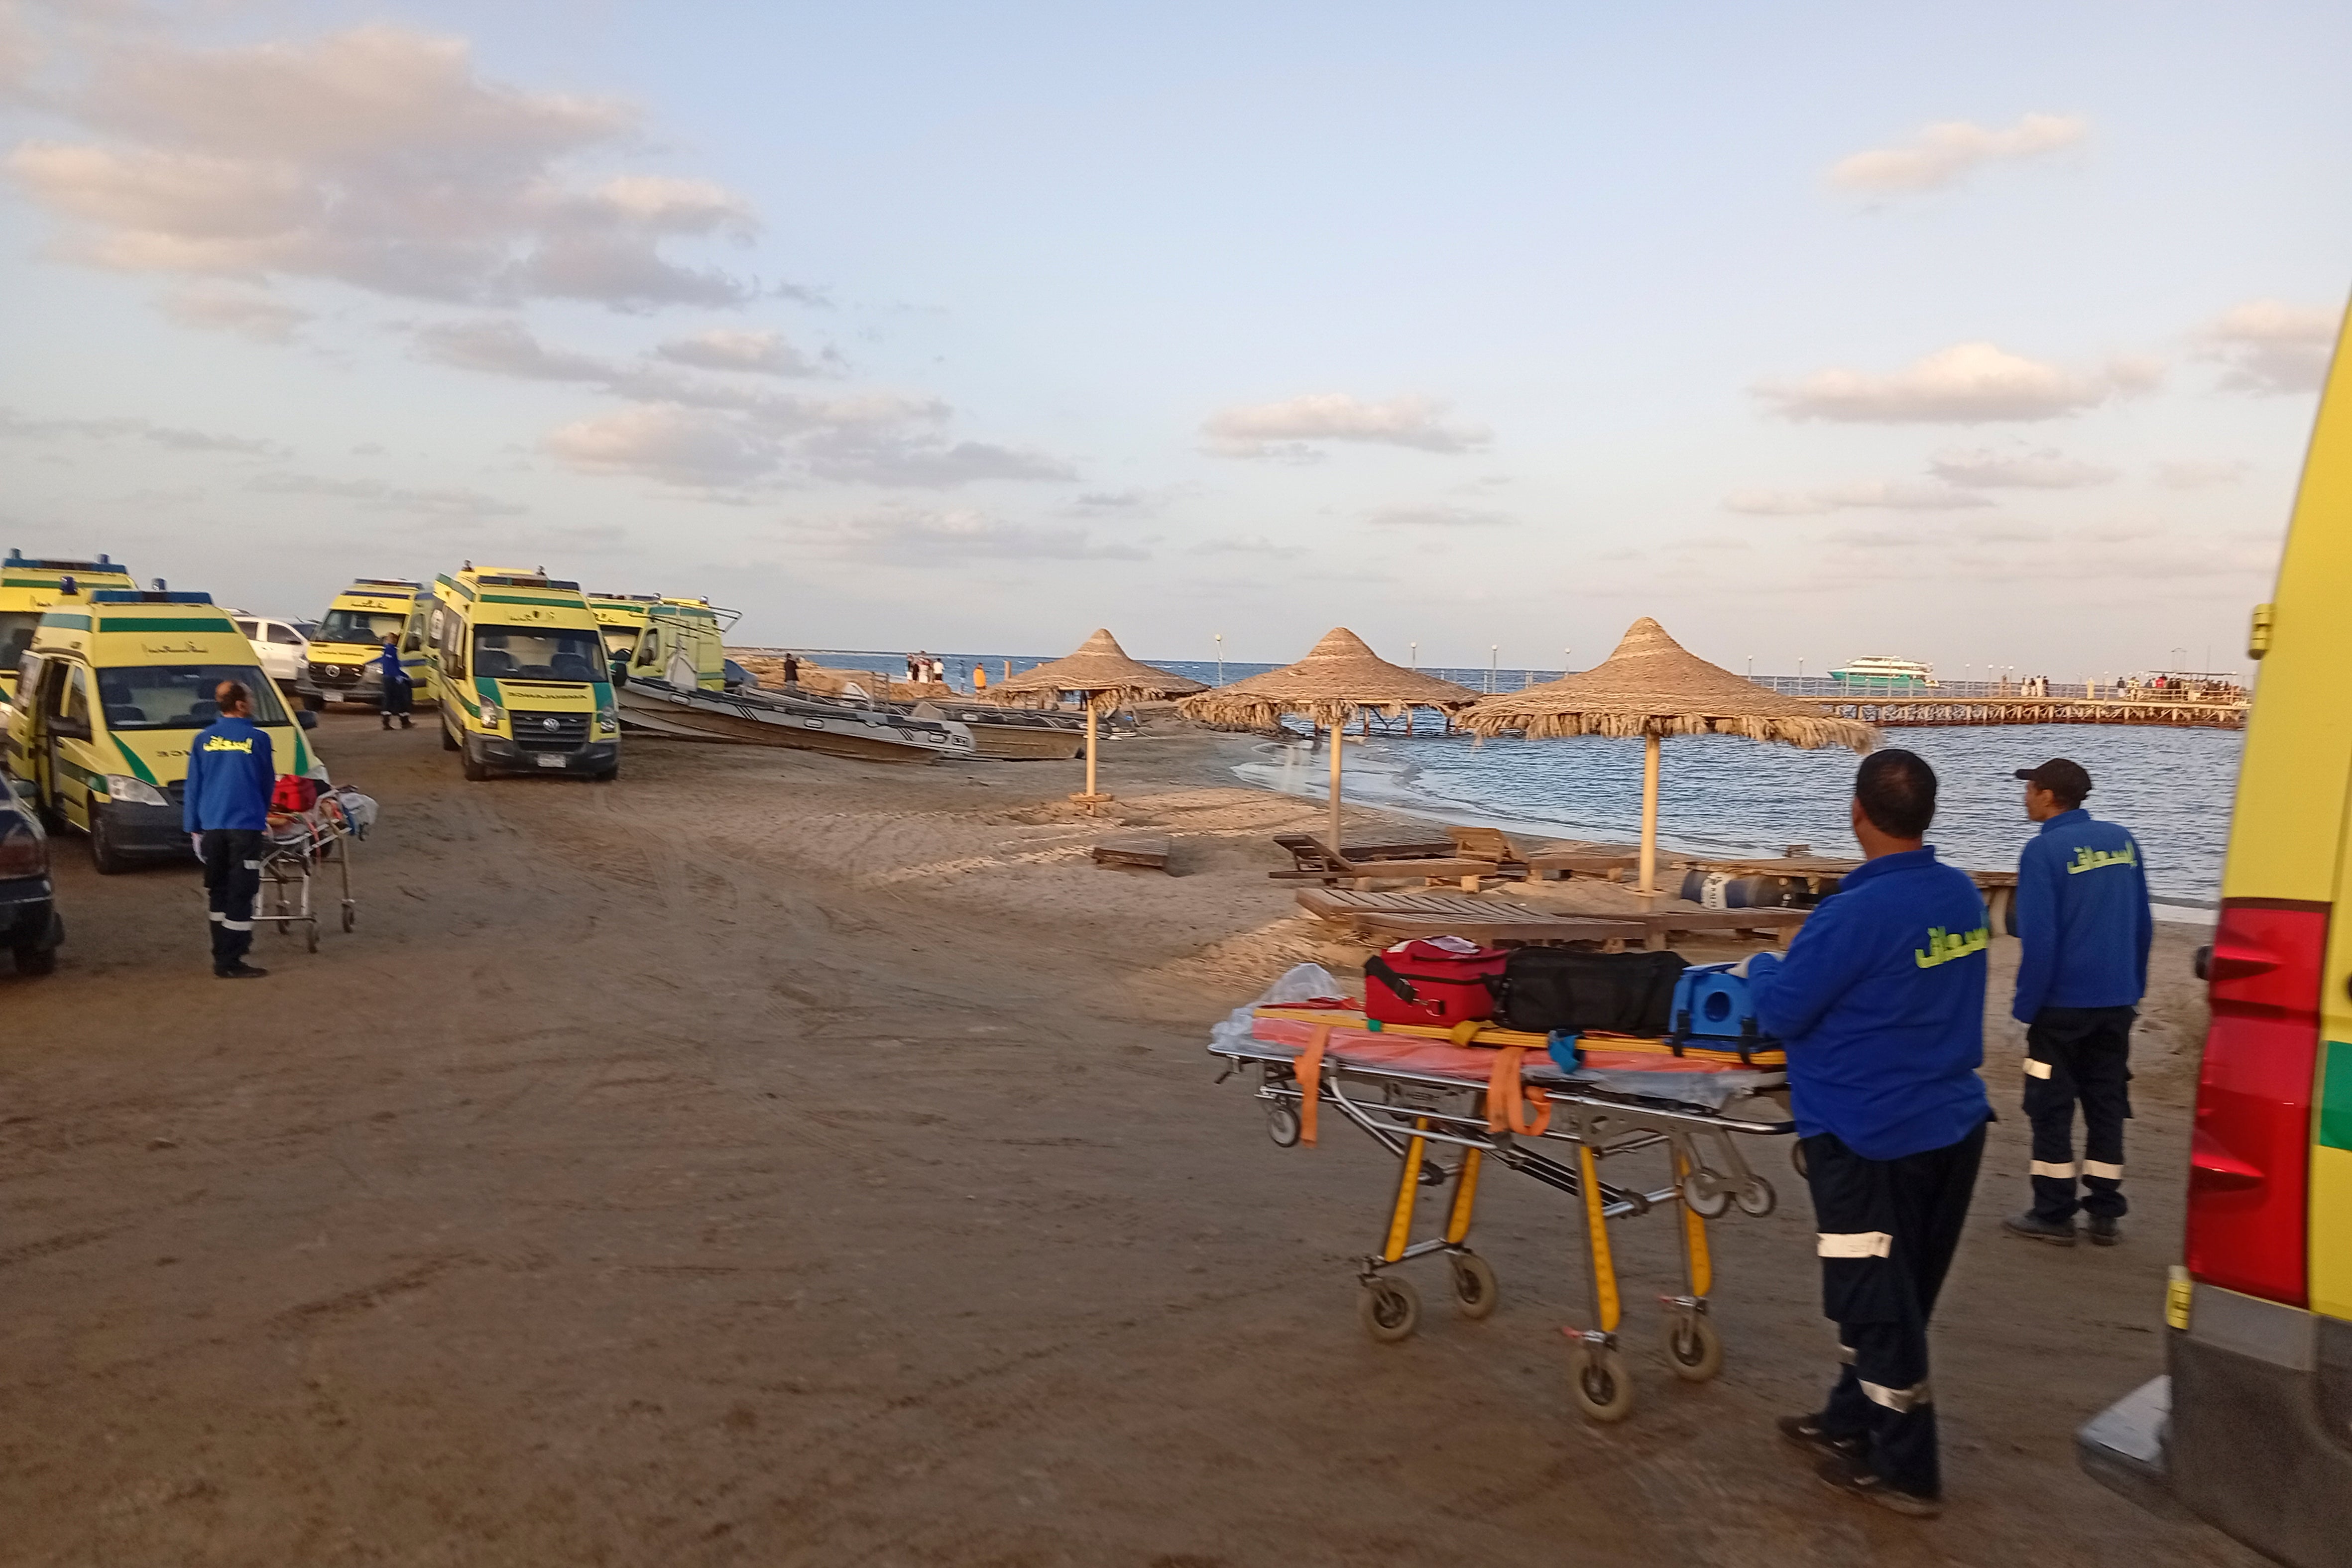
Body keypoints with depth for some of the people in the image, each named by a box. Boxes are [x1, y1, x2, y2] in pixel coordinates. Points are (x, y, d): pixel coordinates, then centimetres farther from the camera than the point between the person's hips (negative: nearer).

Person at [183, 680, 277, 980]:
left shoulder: (203, 739, 4)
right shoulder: (257, 738, -5)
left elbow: (194, 786, 7)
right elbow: (268, 783, 7)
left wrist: (194, 827, 14)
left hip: (211, 826, 4)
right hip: (245, 825, -4)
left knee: (218, 892, 15)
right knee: (241, 894, -1)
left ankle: (222, 955, 22)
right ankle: (231, 962, -3)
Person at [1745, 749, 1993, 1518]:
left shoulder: (1856, 914, -24)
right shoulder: (1962, 896, 1)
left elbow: (1781, 1011, -18)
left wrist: (1762, 967, 3)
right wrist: (1808, 964, 13)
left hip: (1869, 1136, -8)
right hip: (1954, 1124, 8)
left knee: (1877, 1303, 6)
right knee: (1899, 1294, 20)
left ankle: (1907, 1470, 17)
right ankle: (1850, 1421, 36)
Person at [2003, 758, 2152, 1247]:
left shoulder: (2043, 850, -15)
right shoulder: (2121, 840, 6)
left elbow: (2039, 939, -18)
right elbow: (2143, 926, 10)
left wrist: (2025, 1007, -9)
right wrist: (2133, 990, 18)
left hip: (2062, 1005, -6)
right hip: (2116, 1004, 6)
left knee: (2051, 1109, 4)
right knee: (2106, 1106, 13)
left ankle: (2053, 1215, 9)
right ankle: (2106, 1216, 19)